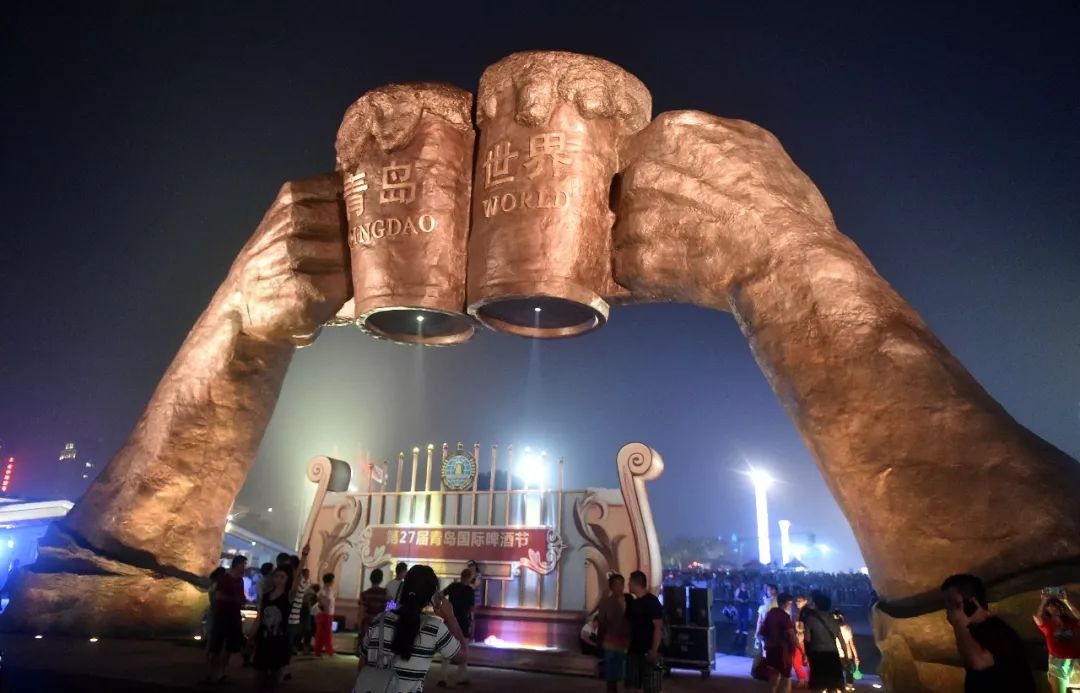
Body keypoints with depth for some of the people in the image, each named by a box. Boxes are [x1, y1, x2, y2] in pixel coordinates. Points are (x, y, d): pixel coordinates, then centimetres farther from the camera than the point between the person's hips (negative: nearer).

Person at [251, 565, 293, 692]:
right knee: (259, 677, 12)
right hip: (263, 641, 4)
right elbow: (258, 618, 9)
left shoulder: (289, 595, -8)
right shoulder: (266, 595, 5)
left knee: (274, 678, 6)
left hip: (280, 642, -3)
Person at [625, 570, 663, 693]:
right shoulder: (632, 603, 13)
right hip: (634, 650, 8)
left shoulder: (652, 602, -12)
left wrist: (654, 650, -23)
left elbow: (658, 627, -17)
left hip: (648, 651, -8)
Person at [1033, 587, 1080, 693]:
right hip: (1058, 661, -1)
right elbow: (1036, 617, -15)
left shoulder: (1070, 621, 8)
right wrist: (1044, 600, -13)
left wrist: (1065, 601, -14)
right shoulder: (1047, 624, 5)